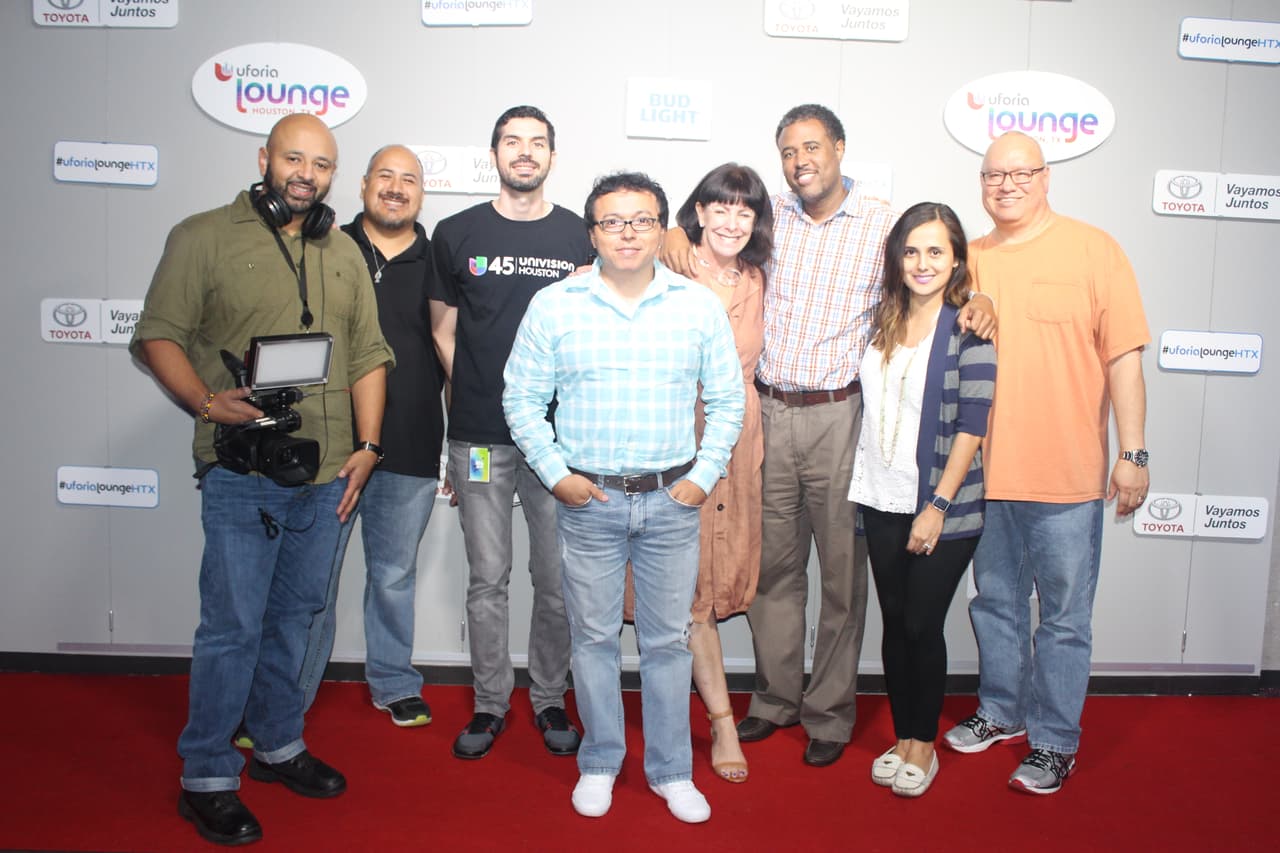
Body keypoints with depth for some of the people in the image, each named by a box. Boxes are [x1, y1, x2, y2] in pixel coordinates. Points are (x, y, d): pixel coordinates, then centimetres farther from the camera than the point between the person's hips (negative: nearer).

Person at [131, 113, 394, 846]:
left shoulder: (344, 253, 13)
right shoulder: (204, 237, -2)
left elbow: (368, 353, 12)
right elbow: (159, 335, -4)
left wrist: (368, 444, 4)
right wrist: (208, 403, -21)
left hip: (328, 476, 5)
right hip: (242, 478, -5)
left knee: (296, 616, 16)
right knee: (233, 626, 0)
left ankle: (279, 744, 34)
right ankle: (207, 778, 17)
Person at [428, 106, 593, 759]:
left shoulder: (580, 237, 6)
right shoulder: (456, 234, 7)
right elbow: (442, 332, 11)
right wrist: (476, 398, 8)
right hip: (480, 437, 0)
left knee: (557, 581, 7)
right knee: (487, 580, 8)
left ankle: (549, 699, 26)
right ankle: (490, 703, 24)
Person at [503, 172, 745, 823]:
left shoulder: (700, 306, 2)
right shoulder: (553, 306, -1)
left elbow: (727, 399, 7)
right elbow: (522, 398, 2)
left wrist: (705, 475, -1)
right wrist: (555, 474, -5)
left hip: (672, 500, 1)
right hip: (588, 500, 0)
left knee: (668, 640, 10)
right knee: (594, 637, 11)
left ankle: (671, 769, 28)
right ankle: (599, 763, 31)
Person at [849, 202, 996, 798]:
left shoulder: (969, 327, -10)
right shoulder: (884, 320, 6)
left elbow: (972, 425, -14)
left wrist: (938, 507, -16)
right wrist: (859, 482, 9)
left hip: (943, 508, -5)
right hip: (883, 501, 5)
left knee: (923, 626, 3)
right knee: (895, 623, 12)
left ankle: (924, 744, 22)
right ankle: (902, 737, 28)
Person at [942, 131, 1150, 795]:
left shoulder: (1093, 249, -1)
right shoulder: (970, 260, 10)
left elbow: (1123, 357, -4)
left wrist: (1132, 453, -9)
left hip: (1067, 474, -4)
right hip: (986, 471, 4)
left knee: (1064, 617, 5)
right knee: (995, 603, 16)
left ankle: (1055, 741, 21)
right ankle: (1002, 712, 35)